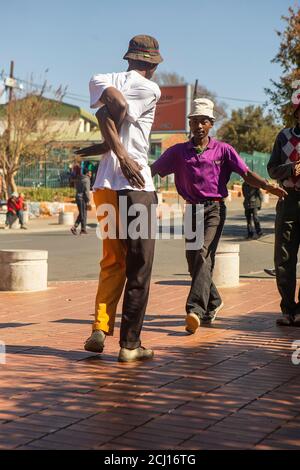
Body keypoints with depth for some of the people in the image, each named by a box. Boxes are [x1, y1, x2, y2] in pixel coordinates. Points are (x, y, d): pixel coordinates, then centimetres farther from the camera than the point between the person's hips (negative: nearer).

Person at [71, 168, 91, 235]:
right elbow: (86, 191, -17)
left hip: (78, 198, 8)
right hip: (83, 199, -8)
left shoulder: (78, 179, 16)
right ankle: (83, 230, 5)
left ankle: (74, 227, 3)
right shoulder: (86, 180, -10)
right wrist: (88, 201, -15)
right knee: (84, 214, 0)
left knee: (81, 214, 15)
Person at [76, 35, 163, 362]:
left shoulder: (101, 81, 13)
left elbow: (106, 117, -8)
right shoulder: (150, 89, -1)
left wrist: (121, 155, -14)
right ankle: (130, 344, 3)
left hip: (105, 185, 5)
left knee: (112, 262, 15)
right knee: (139, 268, 1)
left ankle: (100, 328, 1)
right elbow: (121, 116, -12)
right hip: (136, 187, -5)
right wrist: (98, 149, -2)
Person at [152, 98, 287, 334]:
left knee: (204, 255, -20)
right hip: (192, 210, 4)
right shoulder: (178, 151, 8)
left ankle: (196, 309, -30)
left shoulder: (223, 150, 2)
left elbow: (247, 174, -4)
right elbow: (153, 170, 6)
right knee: (193, 260, 8)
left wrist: (269, 187, -21)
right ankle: (213, 302, 31)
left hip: (214, 209, -4)